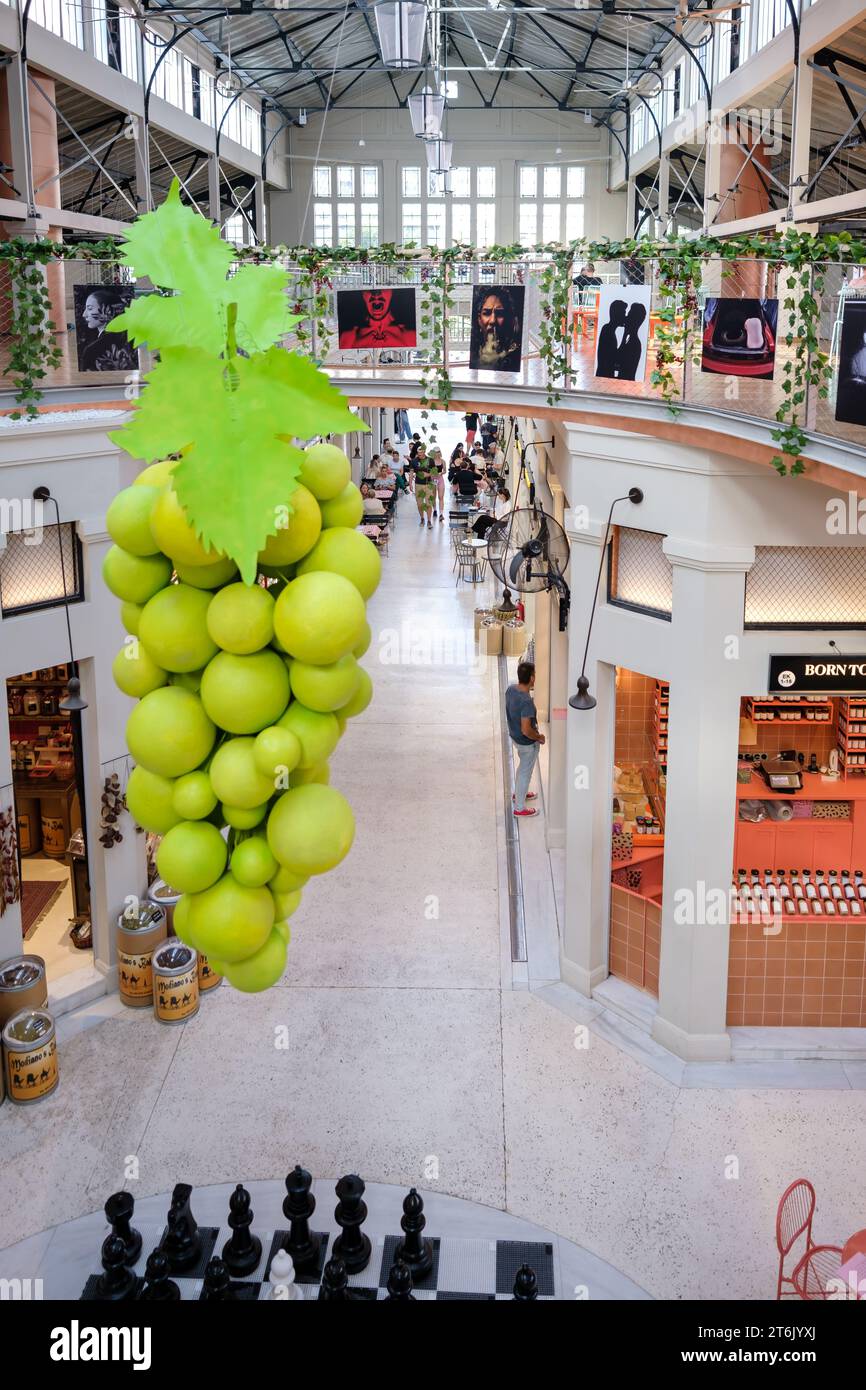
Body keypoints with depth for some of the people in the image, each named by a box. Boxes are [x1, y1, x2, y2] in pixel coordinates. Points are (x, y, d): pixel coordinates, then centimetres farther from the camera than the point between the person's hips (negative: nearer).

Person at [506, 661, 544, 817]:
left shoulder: (511, 689, -12)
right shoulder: (527, 702, -36)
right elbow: (526, 730, -32)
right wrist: (539, 738, -15)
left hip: (514, 735, 8)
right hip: (527, 742, -8)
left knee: (523, 767, 31)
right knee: (525, 772, 12)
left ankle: (519, 793, 53)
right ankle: (520, 808, 28)